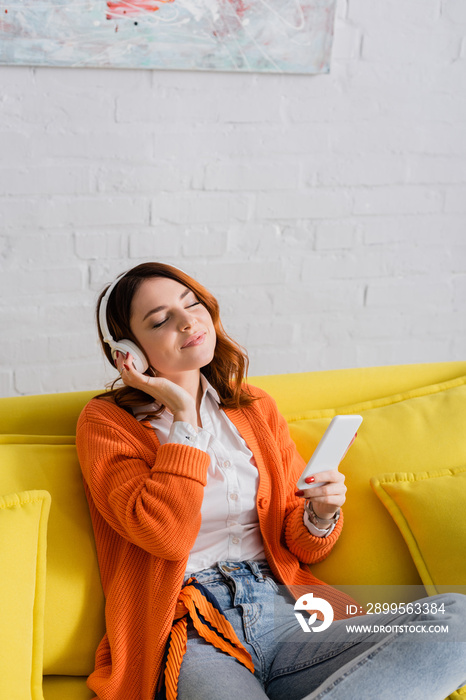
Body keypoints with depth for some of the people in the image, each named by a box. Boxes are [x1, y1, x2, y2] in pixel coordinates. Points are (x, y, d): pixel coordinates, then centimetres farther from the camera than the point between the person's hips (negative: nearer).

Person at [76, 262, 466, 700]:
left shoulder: (256, 408, 19)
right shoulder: (105, 422, 5)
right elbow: (165, 535, -12)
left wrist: (320, 515, -3)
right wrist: (183, 416, -7)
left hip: (282, 611, 7)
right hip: (188, 632, -7)